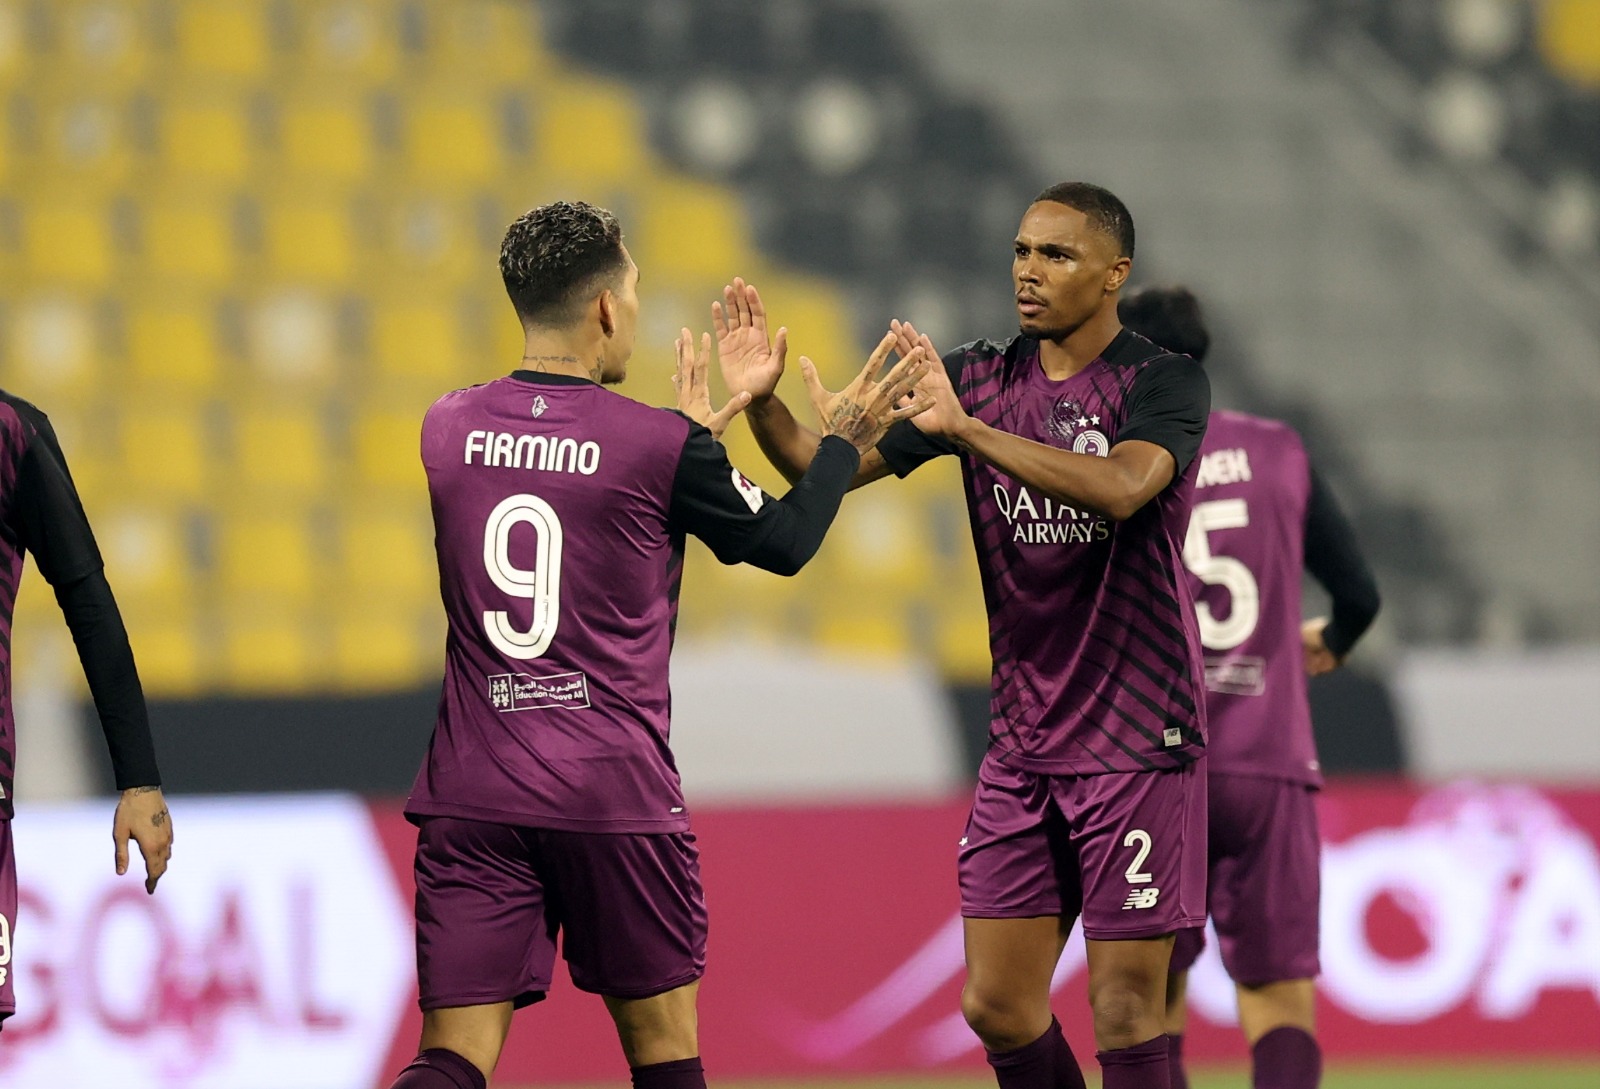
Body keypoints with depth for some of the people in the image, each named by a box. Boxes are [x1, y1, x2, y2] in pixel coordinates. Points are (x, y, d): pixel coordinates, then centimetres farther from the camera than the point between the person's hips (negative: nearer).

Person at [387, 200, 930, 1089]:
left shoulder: (449, 427, 4)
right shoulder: (661, 446, -9)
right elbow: (782, 542, 8)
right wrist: (844, 441, 23)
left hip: (471, 790, 3)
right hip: (614, 795, -3)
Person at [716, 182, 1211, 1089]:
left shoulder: (1164, 383, -8)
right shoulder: (980, 377, 7)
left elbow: (1120, 488, -29)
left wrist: (966, 427, -33)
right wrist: (763, 402, -15)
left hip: (1138, 742, -5)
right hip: (1023, 744, 5)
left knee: (1125, 1010, -6)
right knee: (997, 1007, 4)